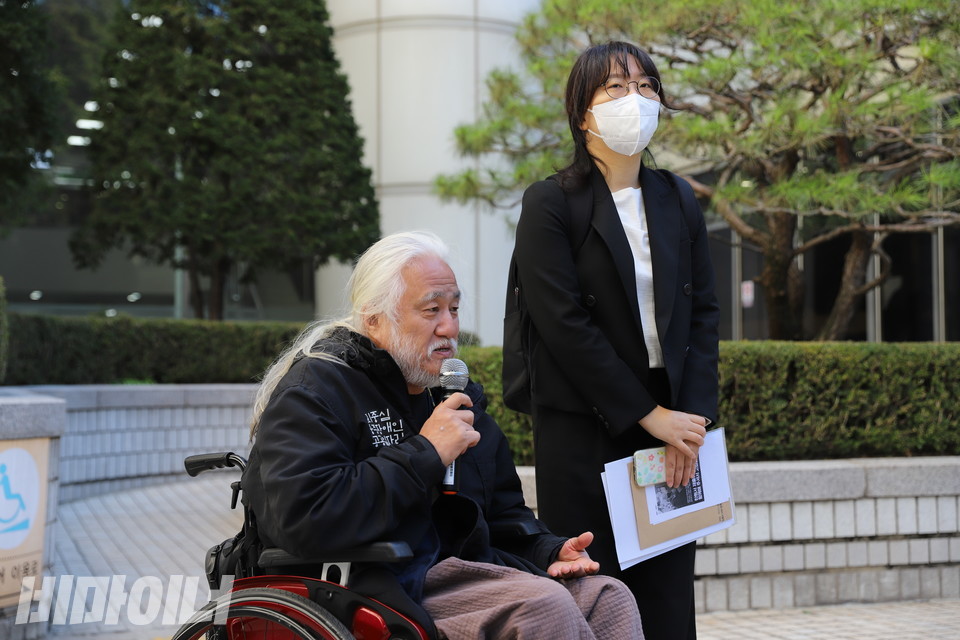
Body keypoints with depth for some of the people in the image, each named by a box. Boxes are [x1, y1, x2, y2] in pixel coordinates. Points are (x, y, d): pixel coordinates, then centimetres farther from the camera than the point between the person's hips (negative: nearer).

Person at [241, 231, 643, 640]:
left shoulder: (456, 396, 18)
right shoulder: (314, 387, -8)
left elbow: (503, 512, 27)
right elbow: (303, 520, -25)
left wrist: (549, 551, 4)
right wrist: (425, 453, -20)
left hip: (459, 568, 8)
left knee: (610, 598, -12)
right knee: (546, 605, -26)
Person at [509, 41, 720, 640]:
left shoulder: (677, 202, 12)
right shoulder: (550, 204, -2)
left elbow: (703, 313, 9)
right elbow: (564, 325, -10)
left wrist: (693, 417, -4)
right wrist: (648, 415, -11)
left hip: (670, 425, 4)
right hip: (585, 433, -4)